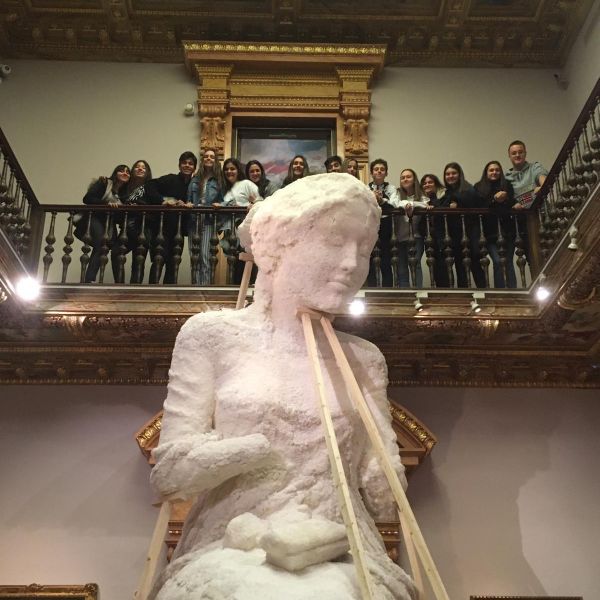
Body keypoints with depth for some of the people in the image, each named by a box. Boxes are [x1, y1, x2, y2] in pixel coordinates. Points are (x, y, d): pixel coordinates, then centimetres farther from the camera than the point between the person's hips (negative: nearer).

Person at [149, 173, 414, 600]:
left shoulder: (363, 359, 13)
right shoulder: (213, 335, 4)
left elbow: (385, 502, 10)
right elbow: (170, 472, -2)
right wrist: (268, 444, -7)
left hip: (341, 559, 2)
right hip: (233, 553, -1)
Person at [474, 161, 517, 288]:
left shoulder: (506, 185, 12)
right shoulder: (479, 187, 8)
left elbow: (513, 203, 3)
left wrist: (504, 199, -17)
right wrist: (494, 199, -16)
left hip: (506, 231, 2)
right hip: (490, 233, -1)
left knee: (508, 262, 0)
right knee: (497, 261, -11)